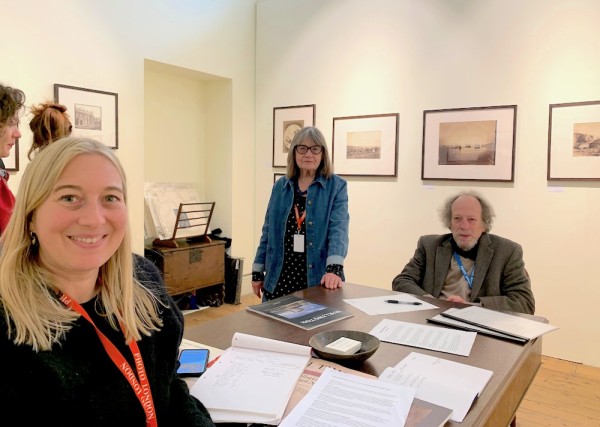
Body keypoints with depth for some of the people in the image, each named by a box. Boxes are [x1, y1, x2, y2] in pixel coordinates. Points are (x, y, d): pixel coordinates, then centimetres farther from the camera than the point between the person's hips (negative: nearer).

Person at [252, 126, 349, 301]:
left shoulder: (336, 186, -3)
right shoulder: (280, 186, 7)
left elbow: (338, 230, -15)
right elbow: (268, 232, 10)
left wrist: (334, 269, -29)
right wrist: (257, 272, 9)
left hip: (317, 280, -3)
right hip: (279, 279, 3)